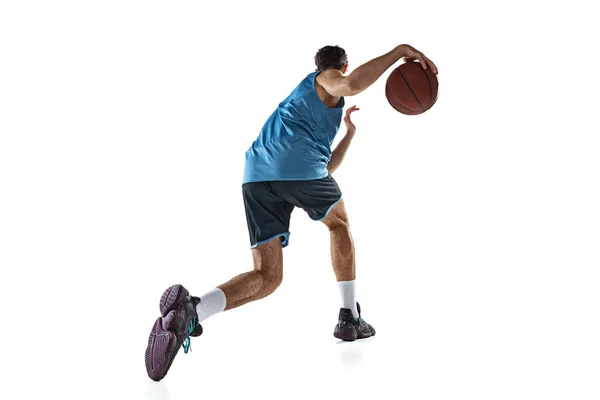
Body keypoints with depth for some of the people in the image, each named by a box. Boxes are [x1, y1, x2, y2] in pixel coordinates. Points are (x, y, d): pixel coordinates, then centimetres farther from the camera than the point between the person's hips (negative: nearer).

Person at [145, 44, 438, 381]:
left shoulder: (304, 100, 43)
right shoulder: (325, 79, 18)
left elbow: (325, 169, 45)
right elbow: (352, 84, -10)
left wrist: (349, 131, 50)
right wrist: (400, 51, -3)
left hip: (256, 176, 6)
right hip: (298, 166, -6)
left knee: (266, 278, 2)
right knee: (339, 224, 25)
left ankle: (191, 307, -25)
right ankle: (350, 318, 26)